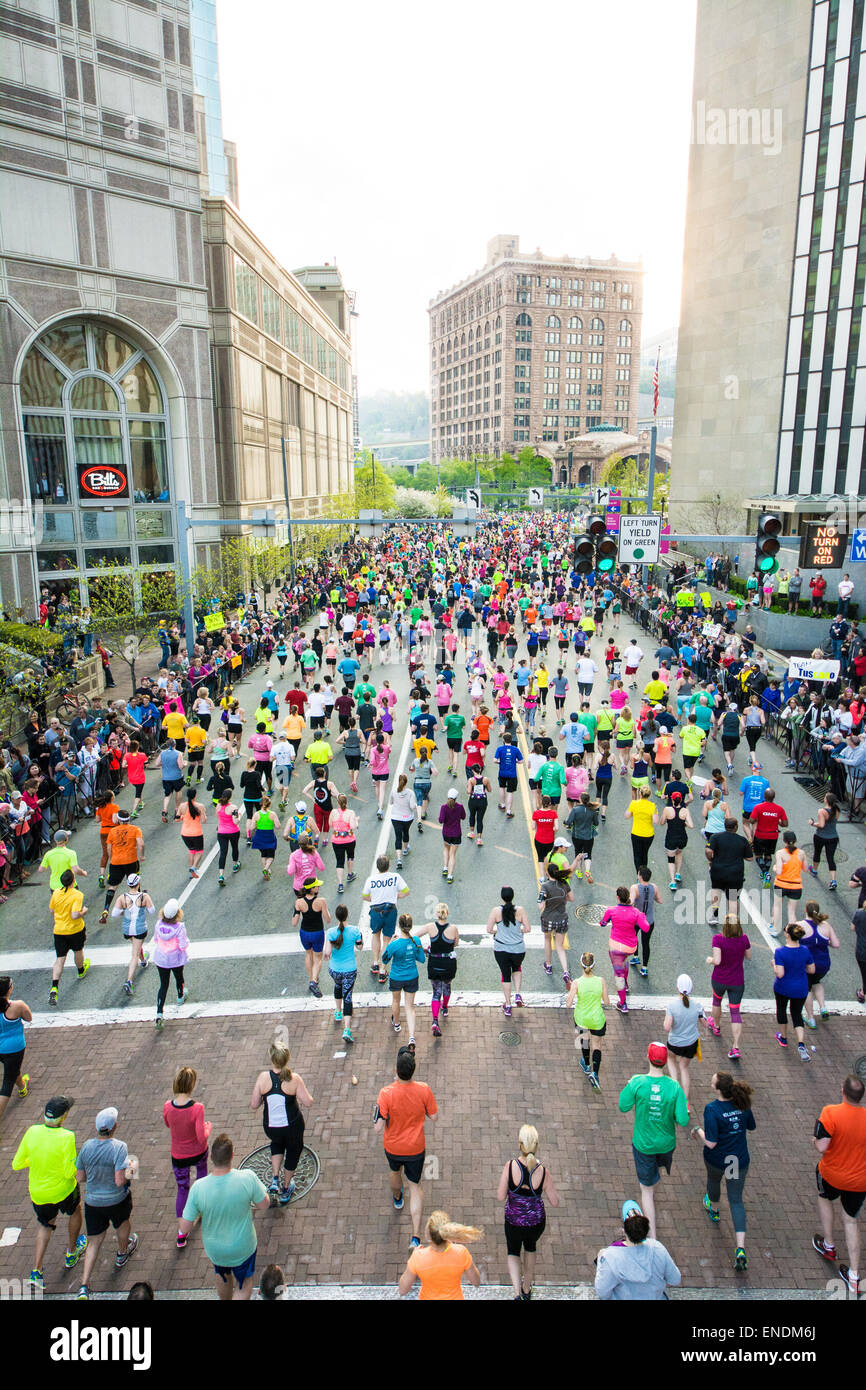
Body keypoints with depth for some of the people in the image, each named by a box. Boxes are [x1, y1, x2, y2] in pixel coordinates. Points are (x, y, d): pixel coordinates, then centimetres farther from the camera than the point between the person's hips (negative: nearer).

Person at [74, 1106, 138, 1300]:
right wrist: (130, 1170, -9)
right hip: (117, 1200, -2)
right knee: (123, 1222, 30)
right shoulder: (119, 1147, -27)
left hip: (92, 1201, 2)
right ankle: (122, 1254, 54)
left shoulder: (87, 1146, -14)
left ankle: (84, 1286, 8)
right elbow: (119, 1181, -28)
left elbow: (80, 1178, -3)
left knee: (94, 1241, 16)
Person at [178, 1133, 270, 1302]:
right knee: (244, 1284, 26)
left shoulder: (198, 1188, -29)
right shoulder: (247, 1177, -32)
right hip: (242, 1247, -2)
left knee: (223, 1279, 33)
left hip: (214, 1249, 2)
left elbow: (185, 1229, -19)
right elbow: (264, 1204, -15)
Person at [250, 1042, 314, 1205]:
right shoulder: (294, 1078, -20)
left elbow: (253, 1105, -10)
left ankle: (275, 1180, 24)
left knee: (277, 1143, 36)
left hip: (270, 1127, 1)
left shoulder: (263, 1077, -17)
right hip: (292, 1126, -1)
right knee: (293, 1151, 28)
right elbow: (308, 1103, -14)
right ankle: (285, 1190, 43)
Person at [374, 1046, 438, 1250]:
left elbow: (378, 1128, -25)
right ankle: (416, 1237, 8)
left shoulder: (386, 1093, -29)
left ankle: (397, 1199, 62)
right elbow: (434, 1117, -9)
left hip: (392, 1147, 0)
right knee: (415, 1187, 16)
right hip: (416, 1148, 0)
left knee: (394, 1171, 32)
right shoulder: (424, 1090, -24)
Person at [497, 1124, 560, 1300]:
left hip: (514, 1221, -1)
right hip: (536, 1222, 1)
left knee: (513, 1253, 27)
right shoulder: (542, 1171, -22)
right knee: (531, 1246, 33)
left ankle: (517, 1293, 8)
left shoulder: (510, 1166, -25)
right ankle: (527, 1288, 48)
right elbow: (555, 1202, -11)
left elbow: (500, 1197, -17)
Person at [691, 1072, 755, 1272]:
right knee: (736, 1201, 13)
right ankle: (740, 1250, 1)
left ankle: (713, 1209, 61)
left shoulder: (712, 1109, -30)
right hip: (739, 1161, 3)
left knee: (713, 1180, 31)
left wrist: (698, 1131, -10)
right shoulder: (743, 1104, -13)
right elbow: (751, 1127, 5)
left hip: (717, 1159, -3)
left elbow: (711, 1143, -27)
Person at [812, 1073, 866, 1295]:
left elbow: (822, 1147, -27)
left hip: (832, 1175, -2)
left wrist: (815, 1140, -5)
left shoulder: (831, 1113, -27)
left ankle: (828, 1246, 40)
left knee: (824, 1198, 31)